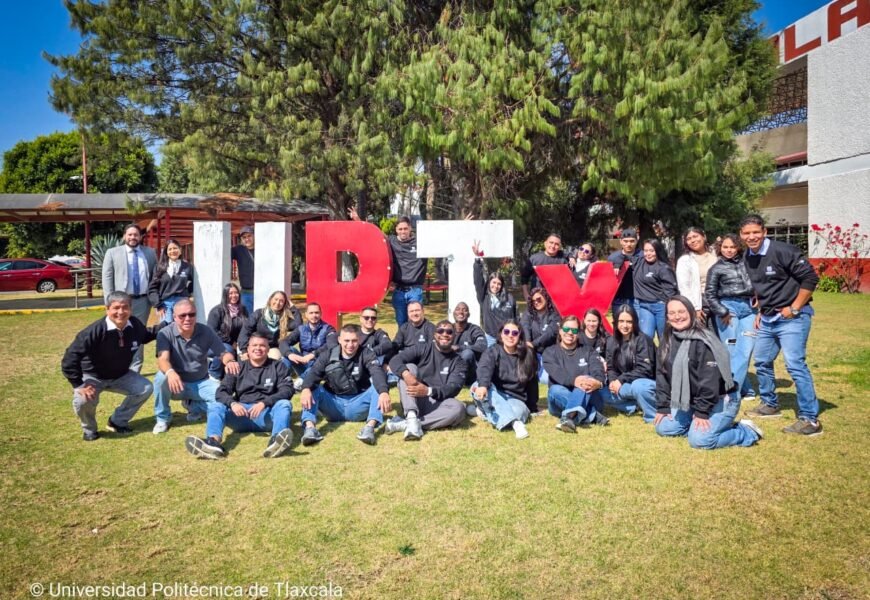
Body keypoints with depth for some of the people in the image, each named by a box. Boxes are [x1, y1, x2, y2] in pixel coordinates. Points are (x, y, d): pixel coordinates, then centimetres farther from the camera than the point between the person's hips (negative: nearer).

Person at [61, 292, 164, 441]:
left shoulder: (135, 325, -16)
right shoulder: (95, 331, -32)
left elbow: (145, 336, 11)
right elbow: (71, 357, -30)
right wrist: (78, 385, -31)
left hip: (120, 375, 5)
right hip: (92, 376, -5)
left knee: (146, 388, -11)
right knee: (84, 400, -33)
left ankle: (118, 421, 10)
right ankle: (89, 429, 3)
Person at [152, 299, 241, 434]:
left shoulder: (206, 331, -9)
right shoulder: (165, 334, -15)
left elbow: (223, 353, -8)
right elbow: (163, 359, -29)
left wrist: (230, 361, -35)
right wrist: (170, 372, -54)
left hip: (201, 383, 2)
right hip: (177, 384, -1)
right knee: (161, 377, -34)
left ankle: (193, 406, 7)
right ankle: (162, 418, -9)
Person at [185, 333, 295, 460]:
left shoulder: (277, 366, 12)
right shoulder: (238, 368, 17)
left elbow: (287, 389, -3)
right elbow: (221, 392, 6)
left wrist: (264, 403, -20)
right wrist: (232, 403, -18)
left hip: (268, 414, -2)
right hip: (241, 413, 2)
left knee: (284, 404, -30)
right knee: (214, 406, -19)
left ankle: (276, 441, -60)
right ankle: (214, 441, -49)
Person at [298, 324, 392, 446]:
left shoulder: (366, 354, -4)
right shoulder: (327, 356, 2)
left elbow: (377, 373, -24)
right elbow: (313, 373, -15)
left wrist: (384, 392, -47)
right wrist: (306, 389, -40)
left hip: (358, 406, -1)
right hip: (334, 406, 1)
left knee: (378, 387, -25)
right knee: (312, 389, -21)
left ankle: (370, 427, -41)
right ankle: (310, 428, -39)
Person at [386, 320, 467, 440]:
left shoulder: (458, 362, 5)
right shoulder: (423, 349, 4)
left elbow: (453, 388, -12)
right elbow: (395, 360, -10)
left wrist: (428, 391, -30)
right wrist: (406, 374, -33)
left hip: (437, 404, 0)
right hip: (414, 401, 0)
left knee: (458, 408, -30)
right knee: (409, 367, -20)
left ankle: (405, 424, -32)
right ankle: (412, 417, -36)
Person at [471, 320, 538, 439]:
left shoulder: (527, 356, 4)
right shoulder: (493, 351, -4)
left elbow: (532, 382, 13)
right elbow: (484, 369, -25)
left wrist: (532, 408, 15)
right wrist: (483, 386, -47)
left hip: (515, 399, 0)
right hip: (495, 396, 0)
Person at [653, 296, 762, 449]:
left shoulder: (702, 342, -22)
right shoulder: (668, 341, 1)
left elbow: (709, 380, -24)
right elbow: (662, 375, 4)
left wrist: (702, 412, -22)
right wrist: (662, 407, 1)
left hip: (719, 401, -7)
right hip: (689, 402, 7)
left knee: (699, 440, -22)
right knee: (663, 428, 0)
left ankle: (746, 432, 1)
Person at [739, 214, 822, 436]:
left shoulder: (782, 251, -17)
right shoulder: (747, 258, 6)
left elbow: (810, 277, -17)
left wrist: (794, 309, -16)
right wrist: (761, 312, 14)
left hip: (792, 318, -8)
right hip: (767, 320, 8)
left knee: (795, 365, -13)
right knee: (762, 362, 15)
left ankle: (810, 419, -6)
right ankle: (770, 405, 32)